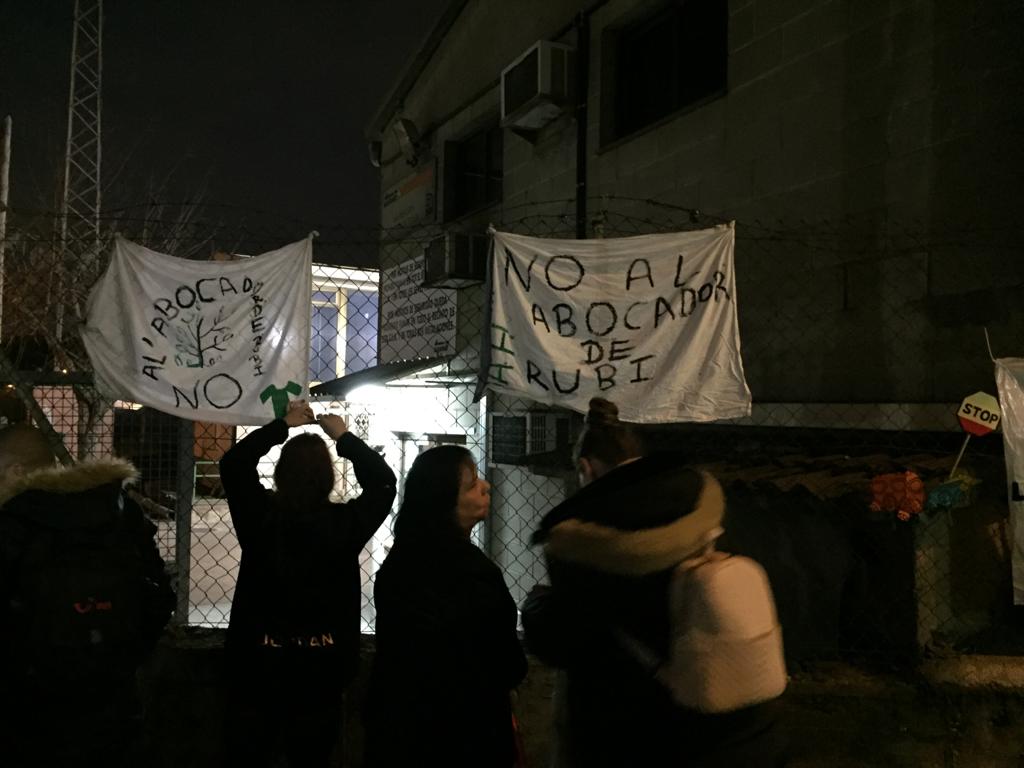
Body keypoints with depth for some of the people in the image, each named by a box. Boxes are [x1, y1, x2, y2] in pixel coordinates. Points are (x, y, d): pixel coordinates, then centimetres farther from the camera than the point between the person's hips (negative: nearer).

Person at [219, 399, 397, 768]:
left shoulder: (259, 515, -14)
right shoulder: (345, 523, -15)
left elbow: (232, 463, 2)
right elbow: (384, 482, 2)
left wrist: (282, 425, 6)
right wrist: (344, 437, 6)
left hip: (257, 662, 0)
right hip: (321, 667, 0)